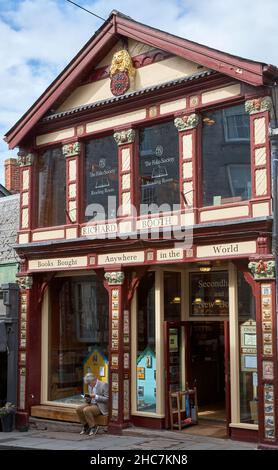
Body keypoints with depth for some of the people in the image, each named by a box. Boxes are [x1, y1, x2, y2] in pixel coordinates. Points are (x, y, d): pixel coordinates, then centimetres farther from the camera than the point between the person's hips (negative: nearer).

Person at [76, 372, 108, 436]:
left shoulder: (104, 385, -13)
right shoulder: (90, 386, 11)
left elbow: (107, 399, -16)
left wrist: (96, 396, -23)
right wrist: (87, 399, -2)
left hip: (100, 406, -8)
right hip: (91, 404, 8)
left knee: (86, 410, -29)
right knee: (78, 409, -15)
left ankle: (93, 427, -12)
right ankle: (86, 425, 2)